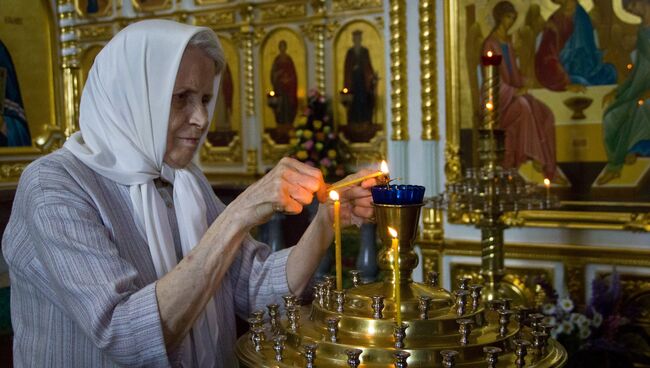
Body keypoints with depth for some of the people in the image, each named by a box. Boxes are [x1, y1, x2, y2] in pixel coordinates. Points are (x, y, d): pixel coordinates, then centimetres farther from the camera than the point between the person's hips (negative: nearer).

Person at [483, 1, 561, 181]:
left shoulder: (508, 44, 17)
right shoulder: (490, 44, -10)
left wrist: (522, 88, 0)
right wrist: (514, 92, -21)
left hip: (514, 95, 8)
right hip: (497, 97, -8)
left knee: (544, 113, -13)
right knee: (523, 106, -35)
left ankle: (548, 167, -15)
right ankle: (533, 155, -28)